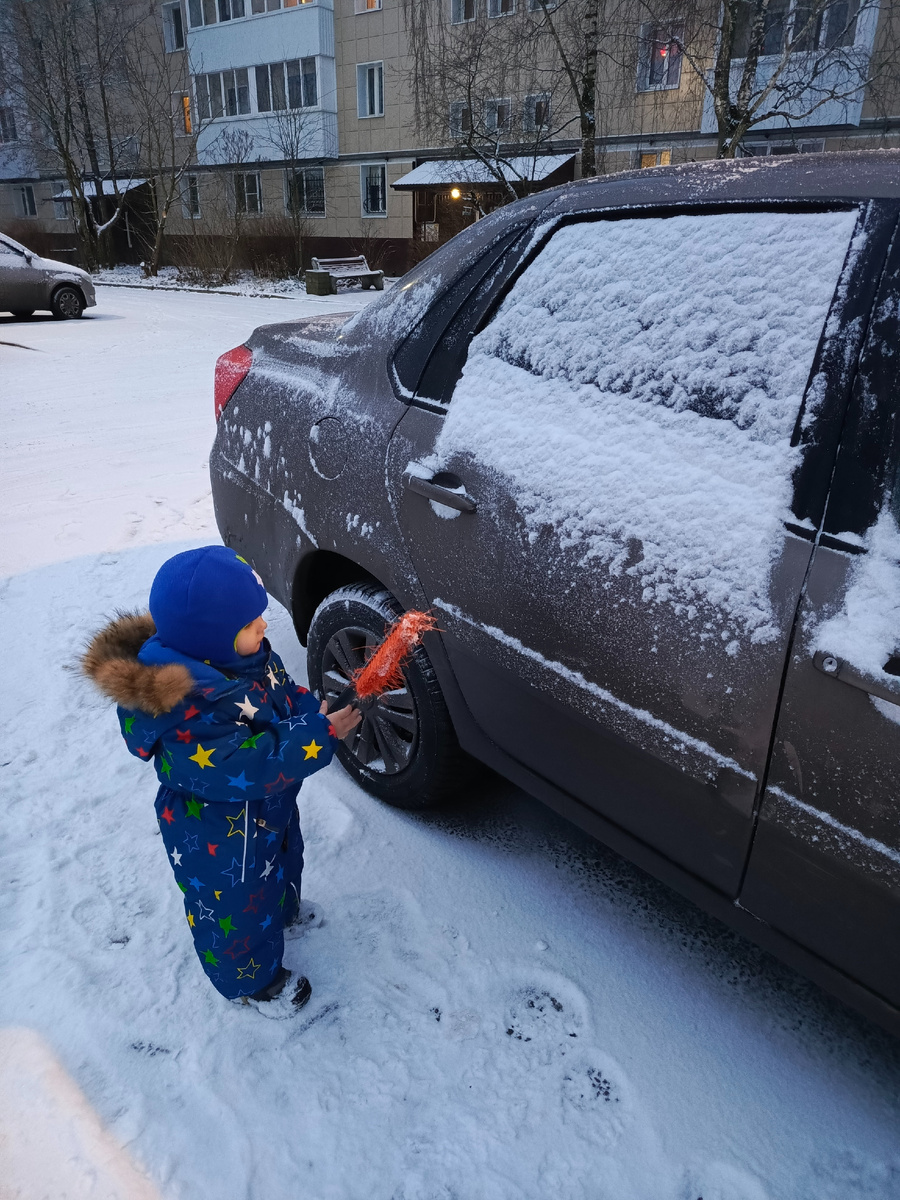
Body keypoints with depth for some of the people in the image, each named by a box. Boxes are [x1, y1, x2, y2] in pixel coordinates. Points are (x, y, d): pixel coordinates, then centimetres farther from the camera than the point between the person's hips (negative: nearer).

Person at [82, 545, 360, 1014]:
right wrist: (321, 734, -36)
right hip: (220, 838, -8)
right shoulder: (188, 713, -41)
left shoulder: (243, 654, -13)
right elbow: (253, 768, -39)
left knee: (281, 862, 35)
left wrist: (315, 708, -17)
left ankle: (282, 912, 67)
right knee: (237, 907, 18)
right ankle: (253, 980, 47)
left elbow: (283, 693, 2)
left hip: (270, 807, 9)